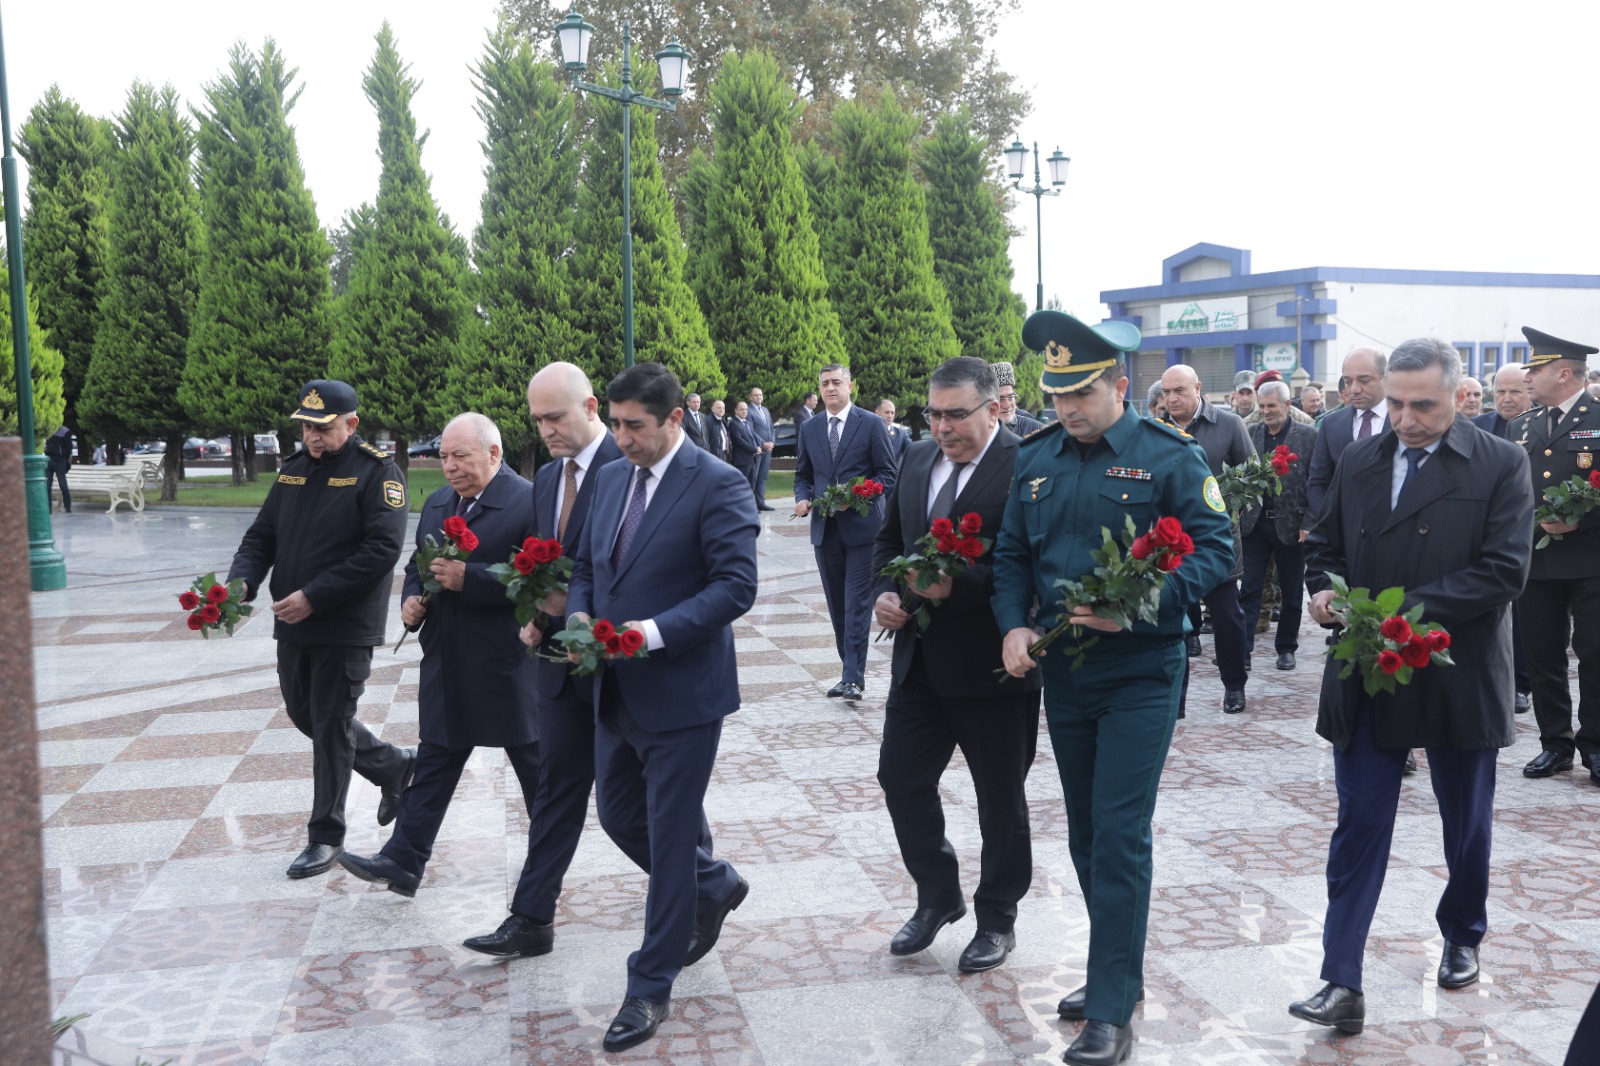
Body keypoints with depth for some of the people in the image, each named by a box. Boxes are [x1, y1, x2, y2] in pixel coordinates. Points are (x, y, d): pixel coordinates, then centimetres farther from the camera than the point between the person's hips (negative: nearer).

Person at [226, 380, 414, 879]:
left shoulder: (376, 471, -11)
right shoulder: (293, 470, 10)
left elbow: (382, 550, -20)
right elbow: (262, 535, 13)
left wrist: (314, 597, -22)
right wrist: (242, 581, -8)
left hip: (346, 627, -7)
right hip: (292, 625, 7)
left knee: (331, 726, 1)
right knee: (304, 714, 17)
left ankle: (326, 837, 16)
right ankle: (394, 766, 37)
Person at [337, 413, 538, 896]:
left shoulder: (528, 503, -14)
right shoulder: (437, 503, 11)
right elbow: (417, 566, 22)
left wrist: (468, 579, -25)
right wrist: (412, 599, 1)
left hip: (507, 666, -6)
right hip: (447, 665, 6)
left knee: (533, 762, 10)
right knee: (433, 765, 10)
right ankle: (402, 862, 13)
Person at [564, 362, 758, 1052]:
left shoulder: (717, 486, -13)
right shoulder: (610, 478, 9)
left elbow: (736, 585, -19)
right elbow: (585, 566, 16)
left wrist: (656, 631, -27)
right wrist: (579, 618, -5)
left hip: (680, 692, -7)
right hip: (616, 691, 8)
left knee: (669, 837, 3)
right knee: (618, 817, 18)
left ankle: (651, 987, 18)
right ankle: (714, 887, 43)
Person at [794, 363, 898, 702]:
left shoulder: (871, 424, -2)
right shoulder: (809, 429, 11)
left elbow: (888, 474, -3)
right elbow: (803, 475, 18)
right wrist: (802, 499, -3)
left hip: (861, 526, -5)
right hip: (825, 530, 5)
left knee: (857, 604, -7)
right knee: (837, 606, 10)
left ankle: (853, 677, -6)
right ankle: (850, 670, 20)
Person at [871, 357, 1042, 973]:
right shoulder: (918, 461, 7)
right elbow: (889, 540, 17)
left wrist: (957, 585, -28)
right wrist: (886, 591, -2)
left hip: (993, 667, -6)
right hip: (920, 660, 7)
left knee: (1000, 800, 11)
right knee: (901, 777, 11)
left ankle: (997, 919, 30)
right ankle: (938, 895, 33)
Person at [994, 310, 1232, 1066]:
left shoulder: (1169, 456, -9)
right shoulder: (1035, 458, 5)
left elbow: (1215, 549, -11)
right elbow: (1011, 555, 10)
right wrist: (1013, 625, -7)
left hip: (1140, 673, -5)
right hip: (1062, 672, 5)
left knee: (1119, 834, -6)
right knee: (1085, 832, 14)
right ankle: (1117, 968, 32)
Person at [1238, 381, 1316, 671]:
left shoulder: (1308, 436, -3)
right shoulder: (1251, 433, 6)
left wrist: (1308, 524, -12)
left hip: (1291, 525, -2)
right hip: (1255, 522, 2)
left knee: (1291, 592, 10)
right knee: (1249, 588, 0)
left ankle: (1286, 648, 22)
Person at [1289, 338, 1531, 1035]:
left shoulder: (1500, 465, -6)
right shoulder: (1358, 460, 4)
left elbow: (1504, 568, -14)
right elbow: (1326, 545, 12)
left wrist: (1412, 609, -24)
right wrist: (1323, 588, -9)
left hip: (1458, 681, -1)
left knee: (1467, 828, 18)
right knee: (1358, 829, 0)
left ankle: (1462, 938, 43)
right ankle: (1342, 984, 1)